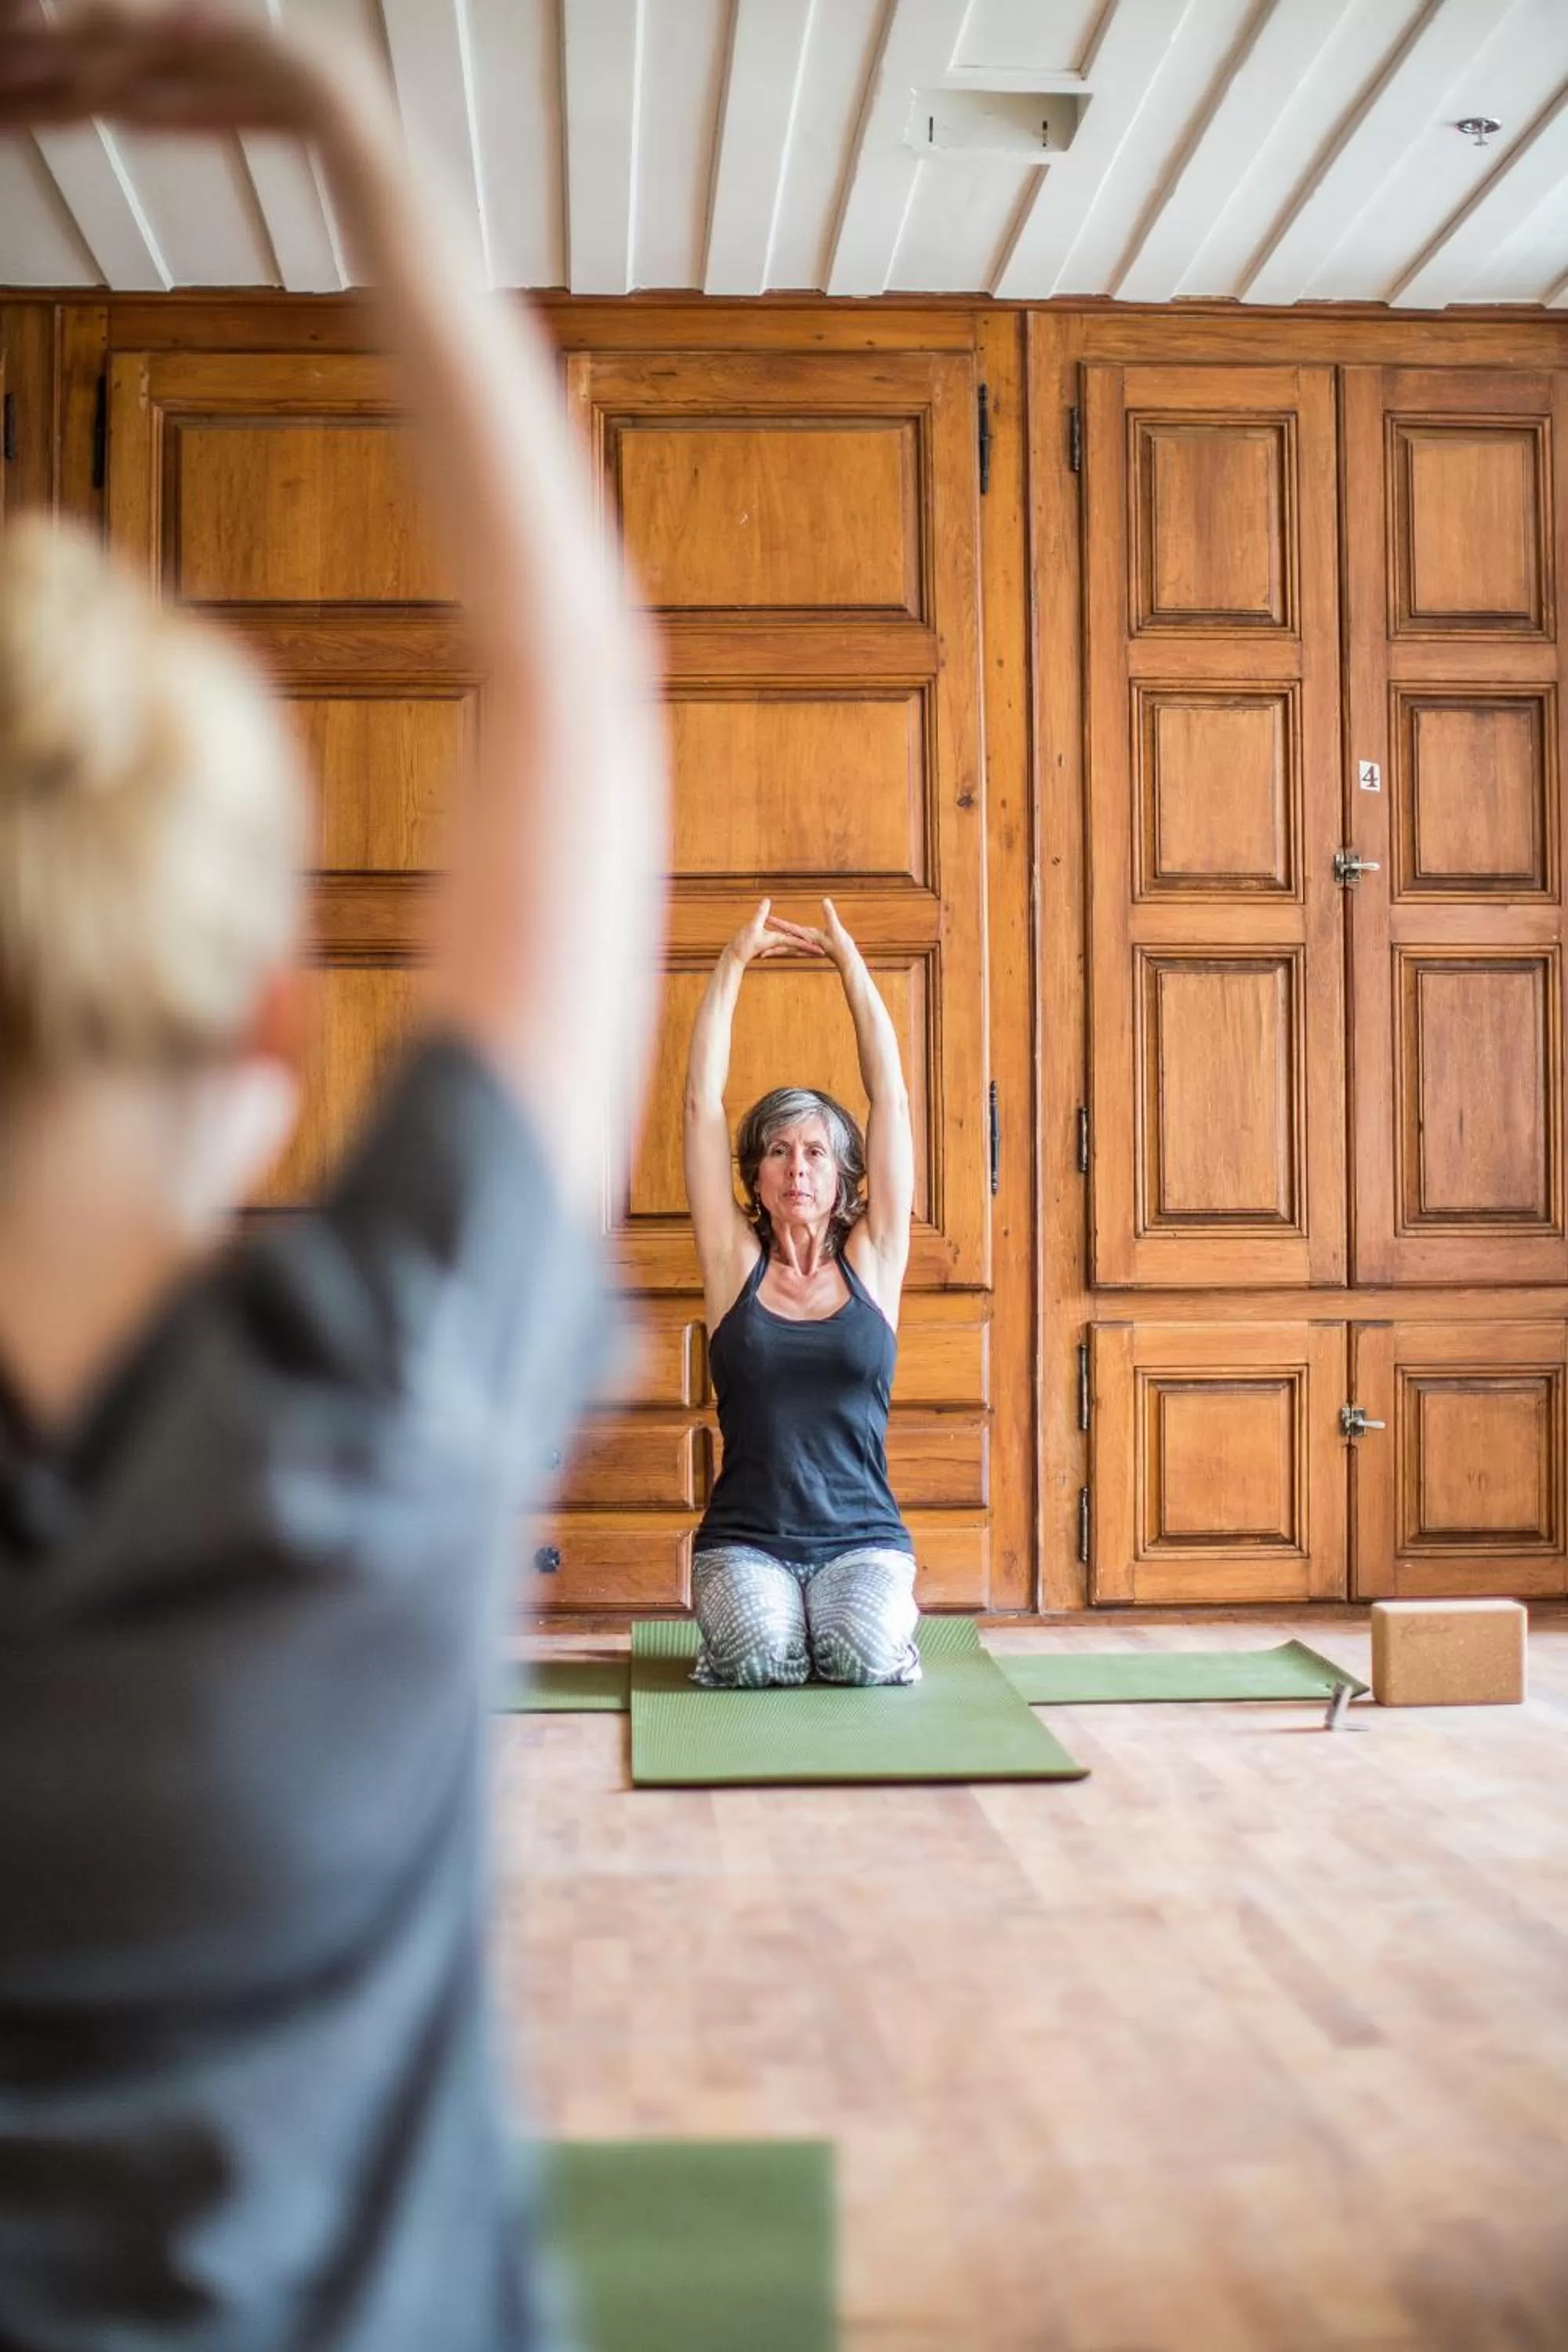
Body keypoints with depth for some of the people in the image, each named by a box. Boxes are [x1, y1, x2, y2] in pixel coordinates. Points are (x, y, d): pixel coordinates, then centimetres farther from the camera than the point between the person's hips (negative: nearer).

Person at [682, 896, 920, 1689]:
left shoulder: (871, 1263, 5)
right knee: (761, 1658, -29)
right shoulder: (735, 1264, 4)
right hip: (745, 1539, 0)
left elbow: (891, 1100, 2)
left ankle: (890, 1610, 9)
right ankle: (724, 1613, 8)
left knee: (863, 1657, -27)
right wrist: (734, 963, -1)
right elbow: (702, 1103, 1)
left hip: (863, 1538, 1)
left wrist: (851, 964, 2)